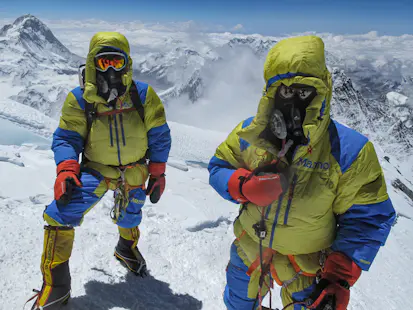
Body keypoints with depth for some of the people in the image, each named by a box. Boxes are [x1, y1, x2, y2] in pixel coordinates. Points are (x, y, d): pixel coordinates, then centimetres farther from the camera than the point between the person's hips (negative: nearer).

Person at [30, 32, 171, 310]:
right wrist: (66, 170, -26)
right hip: (96, 169, -1)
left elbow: (159, 136, -5)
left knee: (129, 216, 22)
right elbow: (66, 138, -8)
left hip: (134, 172, 2)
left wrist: (157, 174, -6)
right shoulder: (79, 99, -12)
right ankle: (55, 286, 0)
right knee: (60, 215, -19)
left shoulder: (144, 95, -11)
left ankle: (127, 248, 59)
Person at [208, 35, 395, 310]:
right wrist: (245, 186, -27)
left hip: (308, 265, -2)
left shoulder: (349, 149, -23)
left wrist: (340, 278, -22)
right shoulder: (250, 132, -15)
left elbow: (367, 219, -16)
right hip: (249, 251, 3)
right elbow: (218, 168, -4)